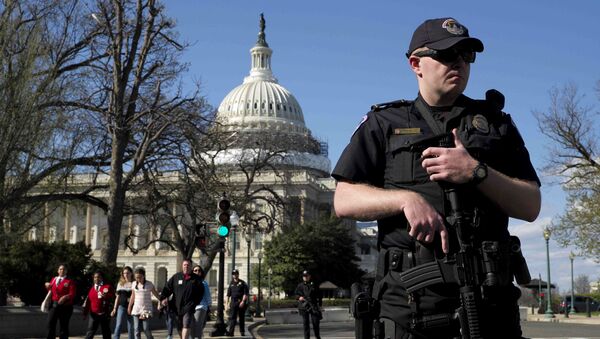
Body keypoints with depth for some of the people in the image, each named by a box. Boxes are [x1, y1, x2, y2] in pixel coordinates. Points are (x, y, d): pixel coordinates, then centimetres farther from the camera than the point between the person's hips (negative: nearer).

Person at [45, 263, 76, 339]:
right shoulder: (53, 279, 14)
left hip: (65, 307, -4)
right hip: (53, 305, 4)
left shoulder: (70, 282, -1)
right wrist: (47, 286, 7)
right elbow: (50, 289, 28)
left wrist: (66, 297, -28)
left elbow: (72, 294, -10)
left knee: (64, 326, 4)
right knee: (50, 324, 1)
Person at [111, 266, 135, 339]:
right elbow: (117, 297, 14)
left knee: (130, 327, 4)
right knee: (118, 325, -10)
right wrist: (114, 308, 10)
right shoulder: (120, 284, 10)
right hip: (121, 306, 1)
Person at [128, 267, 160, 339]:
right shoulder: (134, 284, 6)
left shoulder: (149, 284, -3)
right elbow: (133, 296, 16)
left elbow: (156, 294, 3)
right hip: (136, 309, 3)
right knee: (137, 329, -2)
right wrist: (129, 307, 19)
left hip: (146, 309, -3)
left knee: (146, 329, -10)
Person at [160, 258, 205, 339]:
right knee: (179, 327, 11)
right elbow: (167, 288, 5)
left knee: (186, 325, -17)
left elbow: (201, 291, 9)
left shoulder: (196, 279, 4)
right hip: (177, 306, 3)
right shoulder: (176, 277, 7)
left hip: (189, 307, -3)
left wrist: (196, 302, 0)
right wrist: (163, 298, -9)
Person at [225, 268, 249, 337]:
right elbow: (228, 294, 15)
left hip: (241, 303, -2)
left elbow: (246, 293, -5)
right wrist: (227, 303, 9)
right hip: (233, 302, 3)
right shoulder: (231, 284, 13)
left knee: (241, 318, 7)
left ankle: (242, 331, 17)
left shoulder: (242, 283, 1)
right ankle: (230, 332, -17)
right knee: (232, 317, -9)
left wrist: (243, 301, -16)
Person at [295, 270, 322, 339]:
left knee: (315, 322, 0)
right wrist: (299, 297, -10)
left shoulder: (314, 285, 7)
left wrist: (320, 305, 7)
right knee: (305, 323, 1)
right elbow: (296, 294, 13)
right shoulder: (300, 286, 7)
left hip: (313, 306, 0)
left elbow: (319, 295, 11)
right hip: (304, 306, 0)